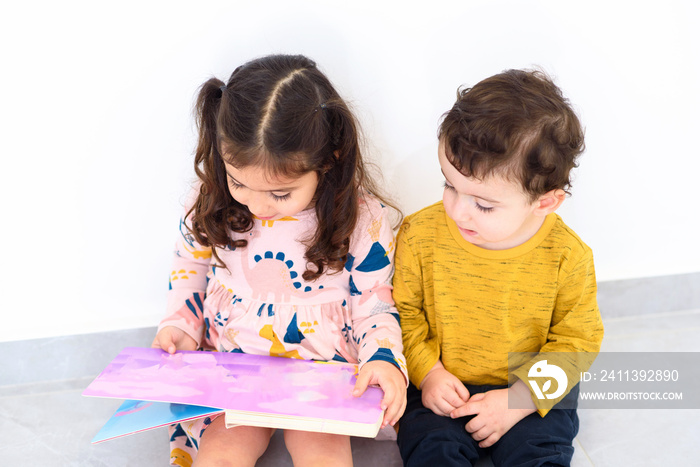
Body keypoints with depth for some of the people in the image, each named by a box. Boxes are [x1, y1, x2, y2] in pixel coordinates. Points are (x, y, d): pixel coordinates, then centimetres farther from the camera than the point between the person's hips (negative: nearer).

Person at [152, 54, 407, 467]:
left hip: (324, 371, -2)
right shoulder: (212, 197, -8)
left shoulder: (363, 217, -15)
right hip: (231, 366, 2)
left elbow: (374, 303, -4)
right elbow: (192, 264, 11)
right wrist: (178, 327, -4)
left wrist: (383, 358, -22)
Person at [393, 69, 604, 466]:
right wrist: (427, 372, -10)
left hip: (532, 392, 0)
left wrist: (520, 399, -13)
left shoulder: (567, 256, -16)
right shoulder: (421, 235, -14)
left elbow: (576, 340, -5)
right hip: (440, 388, 1)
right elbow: (403, 310, 0)